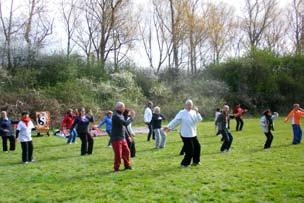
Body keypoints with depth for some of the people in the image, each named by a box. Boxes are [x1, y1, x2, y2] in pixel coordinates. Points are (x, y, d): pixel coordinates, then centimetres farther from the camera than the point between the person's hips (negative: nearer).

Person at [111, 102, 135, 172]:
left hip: (122, 138, 9)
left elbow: (124, 125, 17)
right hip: (116, 138, -9)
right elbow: (125, 123, -26)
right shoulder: (116, 116, -19)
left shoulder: (121, 115, 11)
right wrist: (132, 117, -15)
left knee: (126, 151, 13)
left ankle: (127, 165, 27)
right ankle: (116, 168, 12)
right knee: (118, 154, -3)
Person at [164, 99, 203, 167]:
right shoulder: (182, 113, -10)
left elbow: (199, 119, -5)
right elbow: (175, 120, -11)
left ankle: (195, 161, 34)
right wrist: (169, 127, -17)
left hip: (193, 134, 7)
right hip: (186, 135, -7)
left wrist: (197, 112, -16)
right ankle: (184, 164, 9)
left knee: (197, 146, 15)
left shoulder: (193, 112, 6)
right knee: (190, 150, -6)